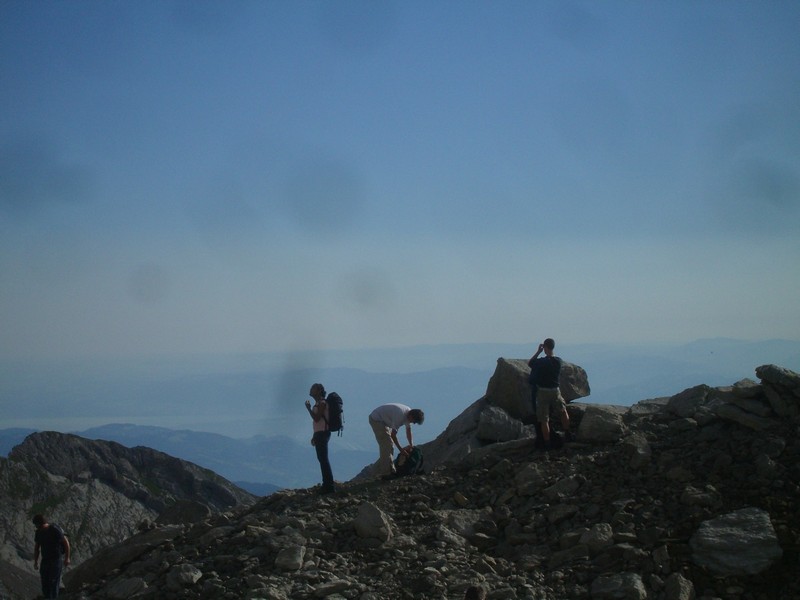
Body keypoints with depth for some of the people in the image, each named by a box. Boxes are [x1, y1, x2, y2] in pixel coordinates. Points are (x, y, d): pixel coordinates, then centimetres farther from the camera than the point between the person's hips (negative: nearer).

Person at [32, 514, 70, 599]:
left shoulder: (55, 530, -18)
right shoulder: (38, 532, 1)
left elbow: (66, 542, -11)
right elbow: (36, 547, 12)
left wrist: (67, 558, -8)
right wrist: (35, 561, 6)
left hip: (56, 560, -6)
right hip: (45, 560, 6)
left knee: (53, 582, -10)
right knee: (45, 583, 2)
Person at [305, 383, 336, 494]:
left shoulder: (322, 403, -14)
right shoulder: (318, 403, 17)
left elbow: (317, 418, -21)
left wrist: (308, 408, -13)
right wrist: (314, 436, 22)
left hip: (323, 433, -10)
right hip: (319, 434, 10)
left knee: (323, 459, -9)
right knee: (322, 459, 13)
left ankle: (329, 486, -8)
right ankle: (327, 485, 18)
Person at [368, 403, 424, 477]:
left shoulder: (408, 413, -6)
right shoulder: (399, 415, -33)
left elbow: (408, 431, 4)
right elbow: (393, 435, -28)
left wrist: (411, 445, -9)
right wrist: (401, 449, -23)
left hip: (383, 421, 10)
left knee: (389, 445, 11)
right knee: (387, 445, -13)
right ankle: (385, 473, -12)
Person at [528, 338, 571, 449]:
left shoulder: (541, 361, -17)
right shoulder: (558, 361, -5)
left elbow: (529, 363, 1)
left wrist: (538, 352, 2)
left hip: (542, 392, -3)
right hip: (555, 391, 3)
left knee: (544, 420, 4)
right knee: (563, 412, 27)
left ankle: (547, 444, 7)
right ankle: (567, 435, 32)